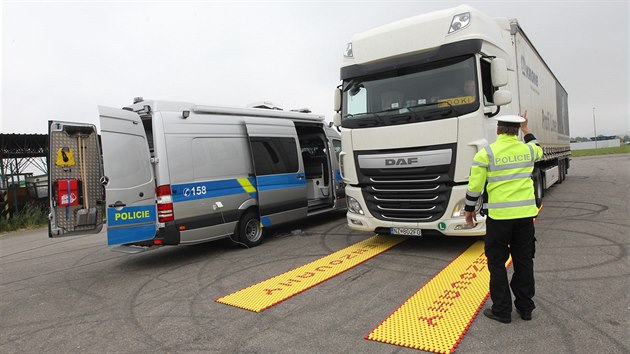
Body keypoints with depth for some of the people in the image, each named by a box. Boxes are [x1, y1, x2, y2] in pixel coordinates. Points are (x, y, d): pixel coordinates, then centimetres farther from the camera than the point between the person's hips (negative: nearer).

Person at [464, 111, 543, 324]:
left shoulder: (486, 153, -9)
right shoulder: (528, 149, 5)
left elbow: (475, 186, -9)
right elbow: (538, 150, 32)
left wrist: (469, 209, 5)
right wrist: (526, 129, 39)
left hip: (499, 216, -4)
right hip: (525, 213, 5)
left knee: (497, 263, 7)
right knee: (524, 261, 16)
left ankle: (502, 310, 13)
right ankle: (525, 307, 26)